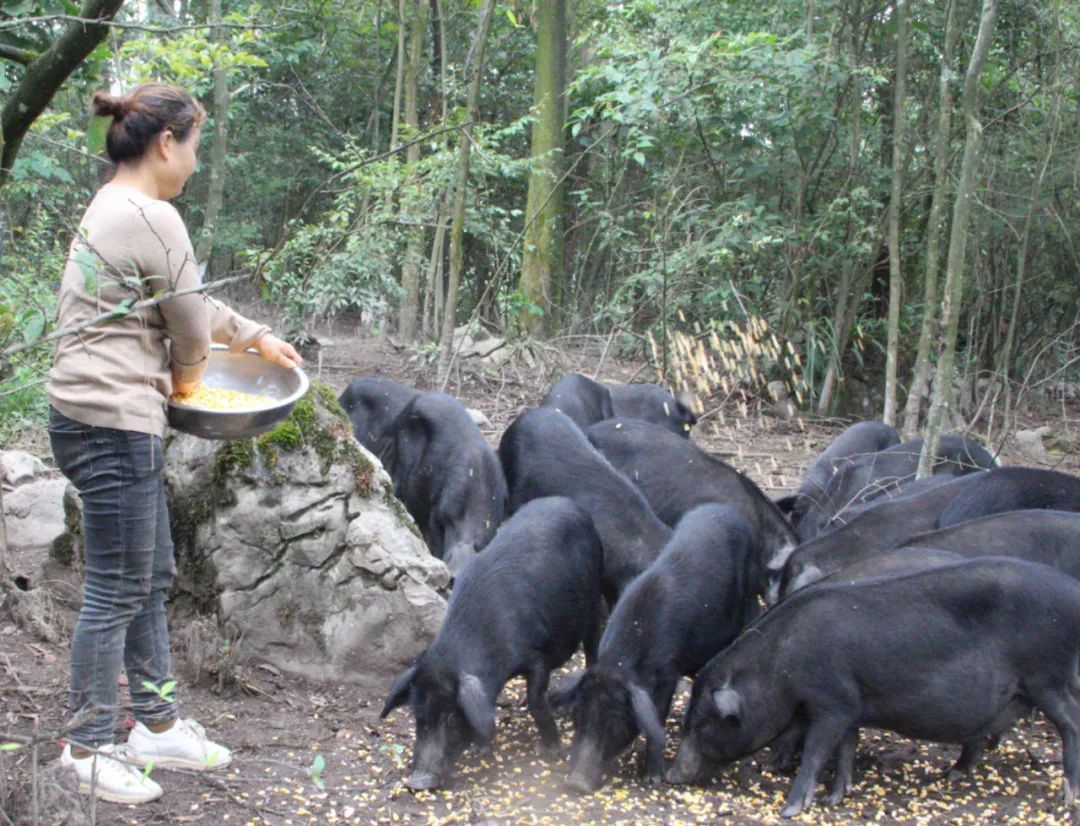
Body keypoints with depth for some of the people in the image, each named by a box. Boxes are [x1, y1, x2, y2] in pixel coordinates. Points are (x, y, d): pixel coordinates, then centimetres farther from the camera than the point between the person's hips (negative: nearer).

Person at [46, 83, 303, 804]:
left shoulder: (110, 210, 16)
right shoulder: (153, 219, -16)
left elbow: (189, 304, 26)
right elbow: (191, 330, -8)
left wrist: (257, 337, 32)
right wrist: (185, 379, 13)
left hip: (89, 415, 10)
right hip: (114, 424, -10)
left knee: (150, 577, 17)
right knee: (118, 590, 0)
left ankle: (157, 722, 27)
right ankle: (89, 745, 11)